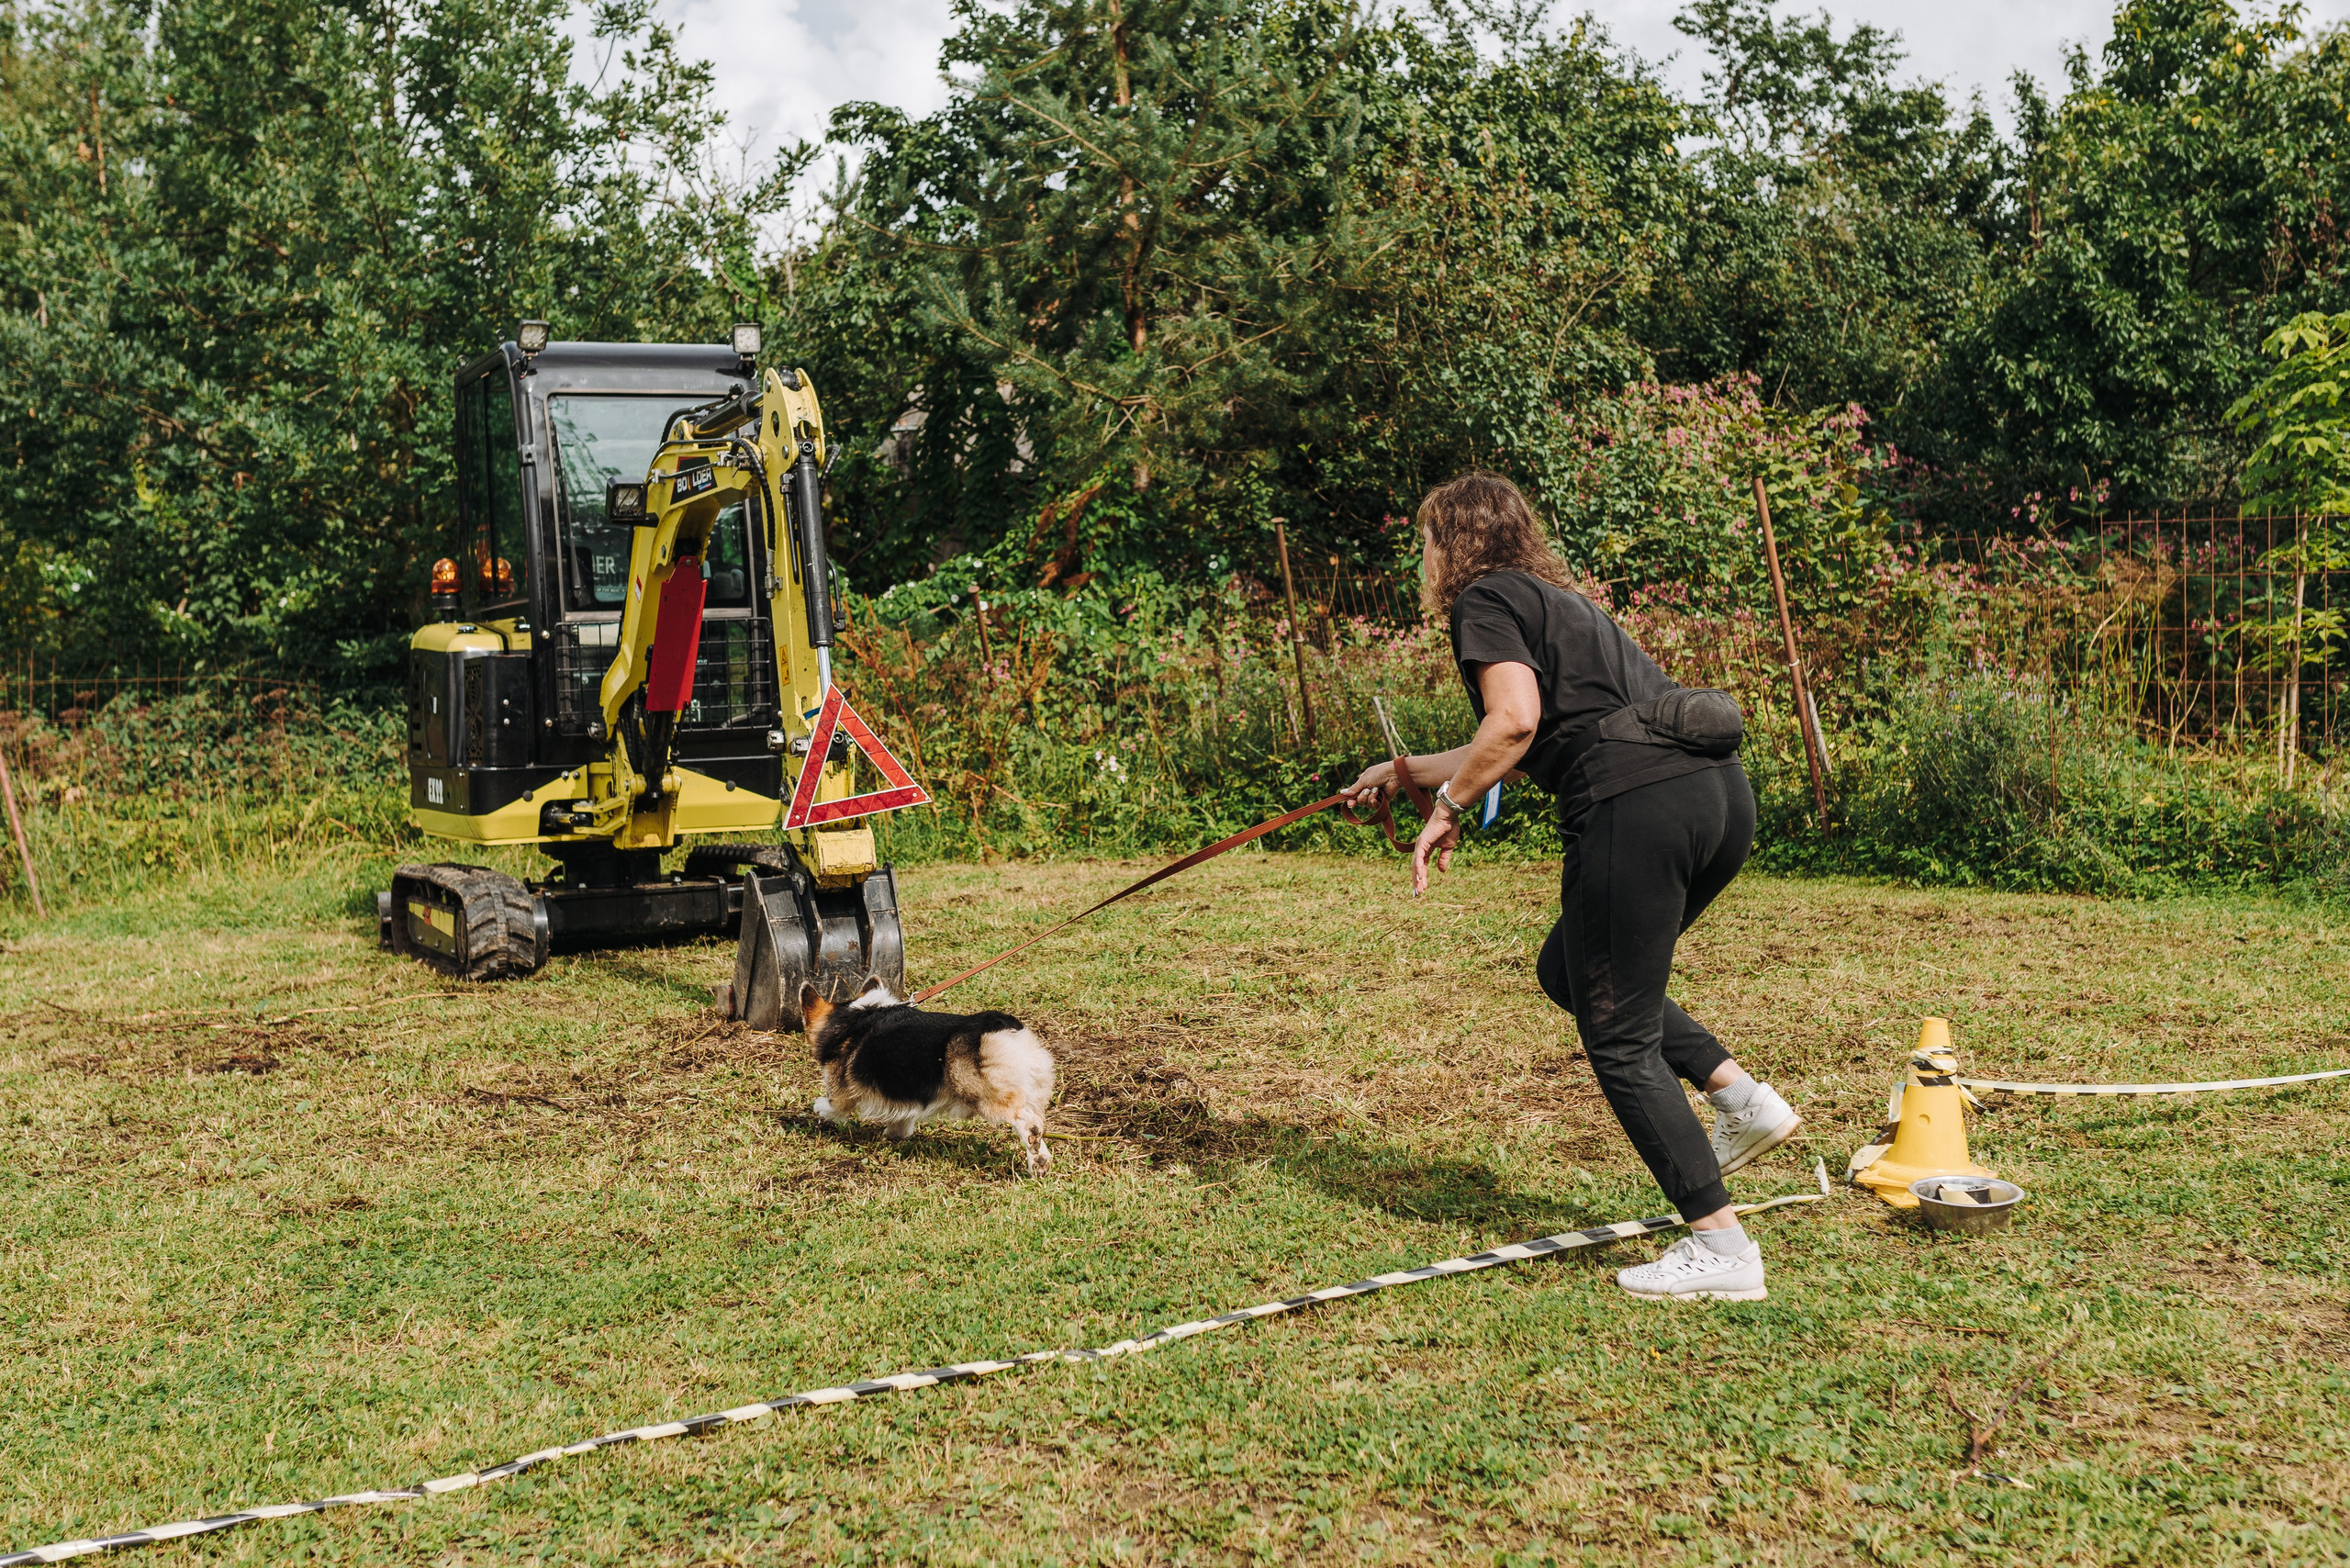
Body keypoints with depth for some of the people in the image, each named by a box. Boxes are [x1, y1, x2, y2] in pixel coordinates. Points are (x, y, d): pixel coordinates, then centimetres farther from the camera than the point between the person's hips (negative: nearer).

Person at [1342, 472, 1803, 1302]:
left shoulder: (1486, 600, 4)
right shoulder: (1561, 602, 31)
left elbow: (1515, 719, -14)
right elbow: (1518, 754, 40)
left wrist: (1447, 806, -2)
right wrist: (1403, 772, 51)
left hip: (1637, 806, -9)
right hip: (1722, 795, 9)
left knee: (1618, 1039, 1)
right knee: (1569, 972, 26)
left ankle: (1721, 1248, 2)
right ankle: (1743, 1096, 15)